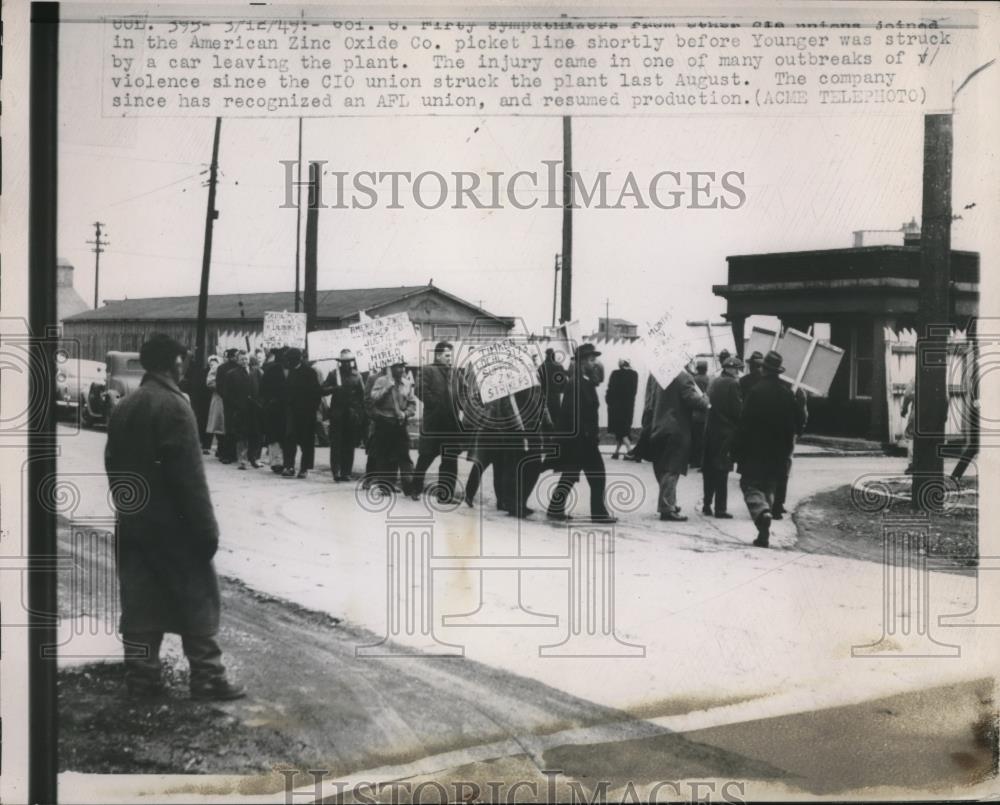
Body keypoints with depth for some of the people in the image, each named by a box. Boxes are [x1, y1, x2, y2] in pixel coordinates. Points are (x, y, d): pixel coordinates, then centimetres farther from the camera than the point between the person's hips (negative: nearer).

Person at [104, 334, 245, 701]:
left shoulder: (123, 407, 10)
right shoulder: (173, 406, -16)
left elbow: (113, 466, 15)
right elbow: (190, 475, -19)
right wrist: (206, 527, -16)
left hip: (132, 521, 8)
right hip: (172, 522, -7)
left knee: (140, 601, 10)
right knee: (197, 599, 2)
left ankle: (142, 677, 13)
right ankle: (207, 678, 4)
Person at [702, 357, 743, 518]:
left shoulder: (713, 383, 9)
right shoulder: (733, 384, -11)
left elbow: (709, 404, 11)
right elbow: (738, 410, -12)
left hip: (710, 430, 6)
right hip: (726, 431, -6)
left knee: (709, 470, 12)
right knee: (722, 471, -2)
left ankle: (706, 504, 16)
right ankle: (720, 509, -1)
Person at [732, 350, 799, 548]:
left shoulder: (756, 391, -13)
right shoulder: (788, 393, 3)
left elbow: (745, 422, -13)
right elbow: (793, 423, 8)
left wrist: (737, 449, -7)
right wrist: (787, 449, 16)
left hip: (755, 450, -5)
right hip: (778, 452, 5)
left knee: (750, 484, 3)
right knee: (769, 488, 13)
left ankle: (762, 512, -26)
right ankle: (764, 534, 10)